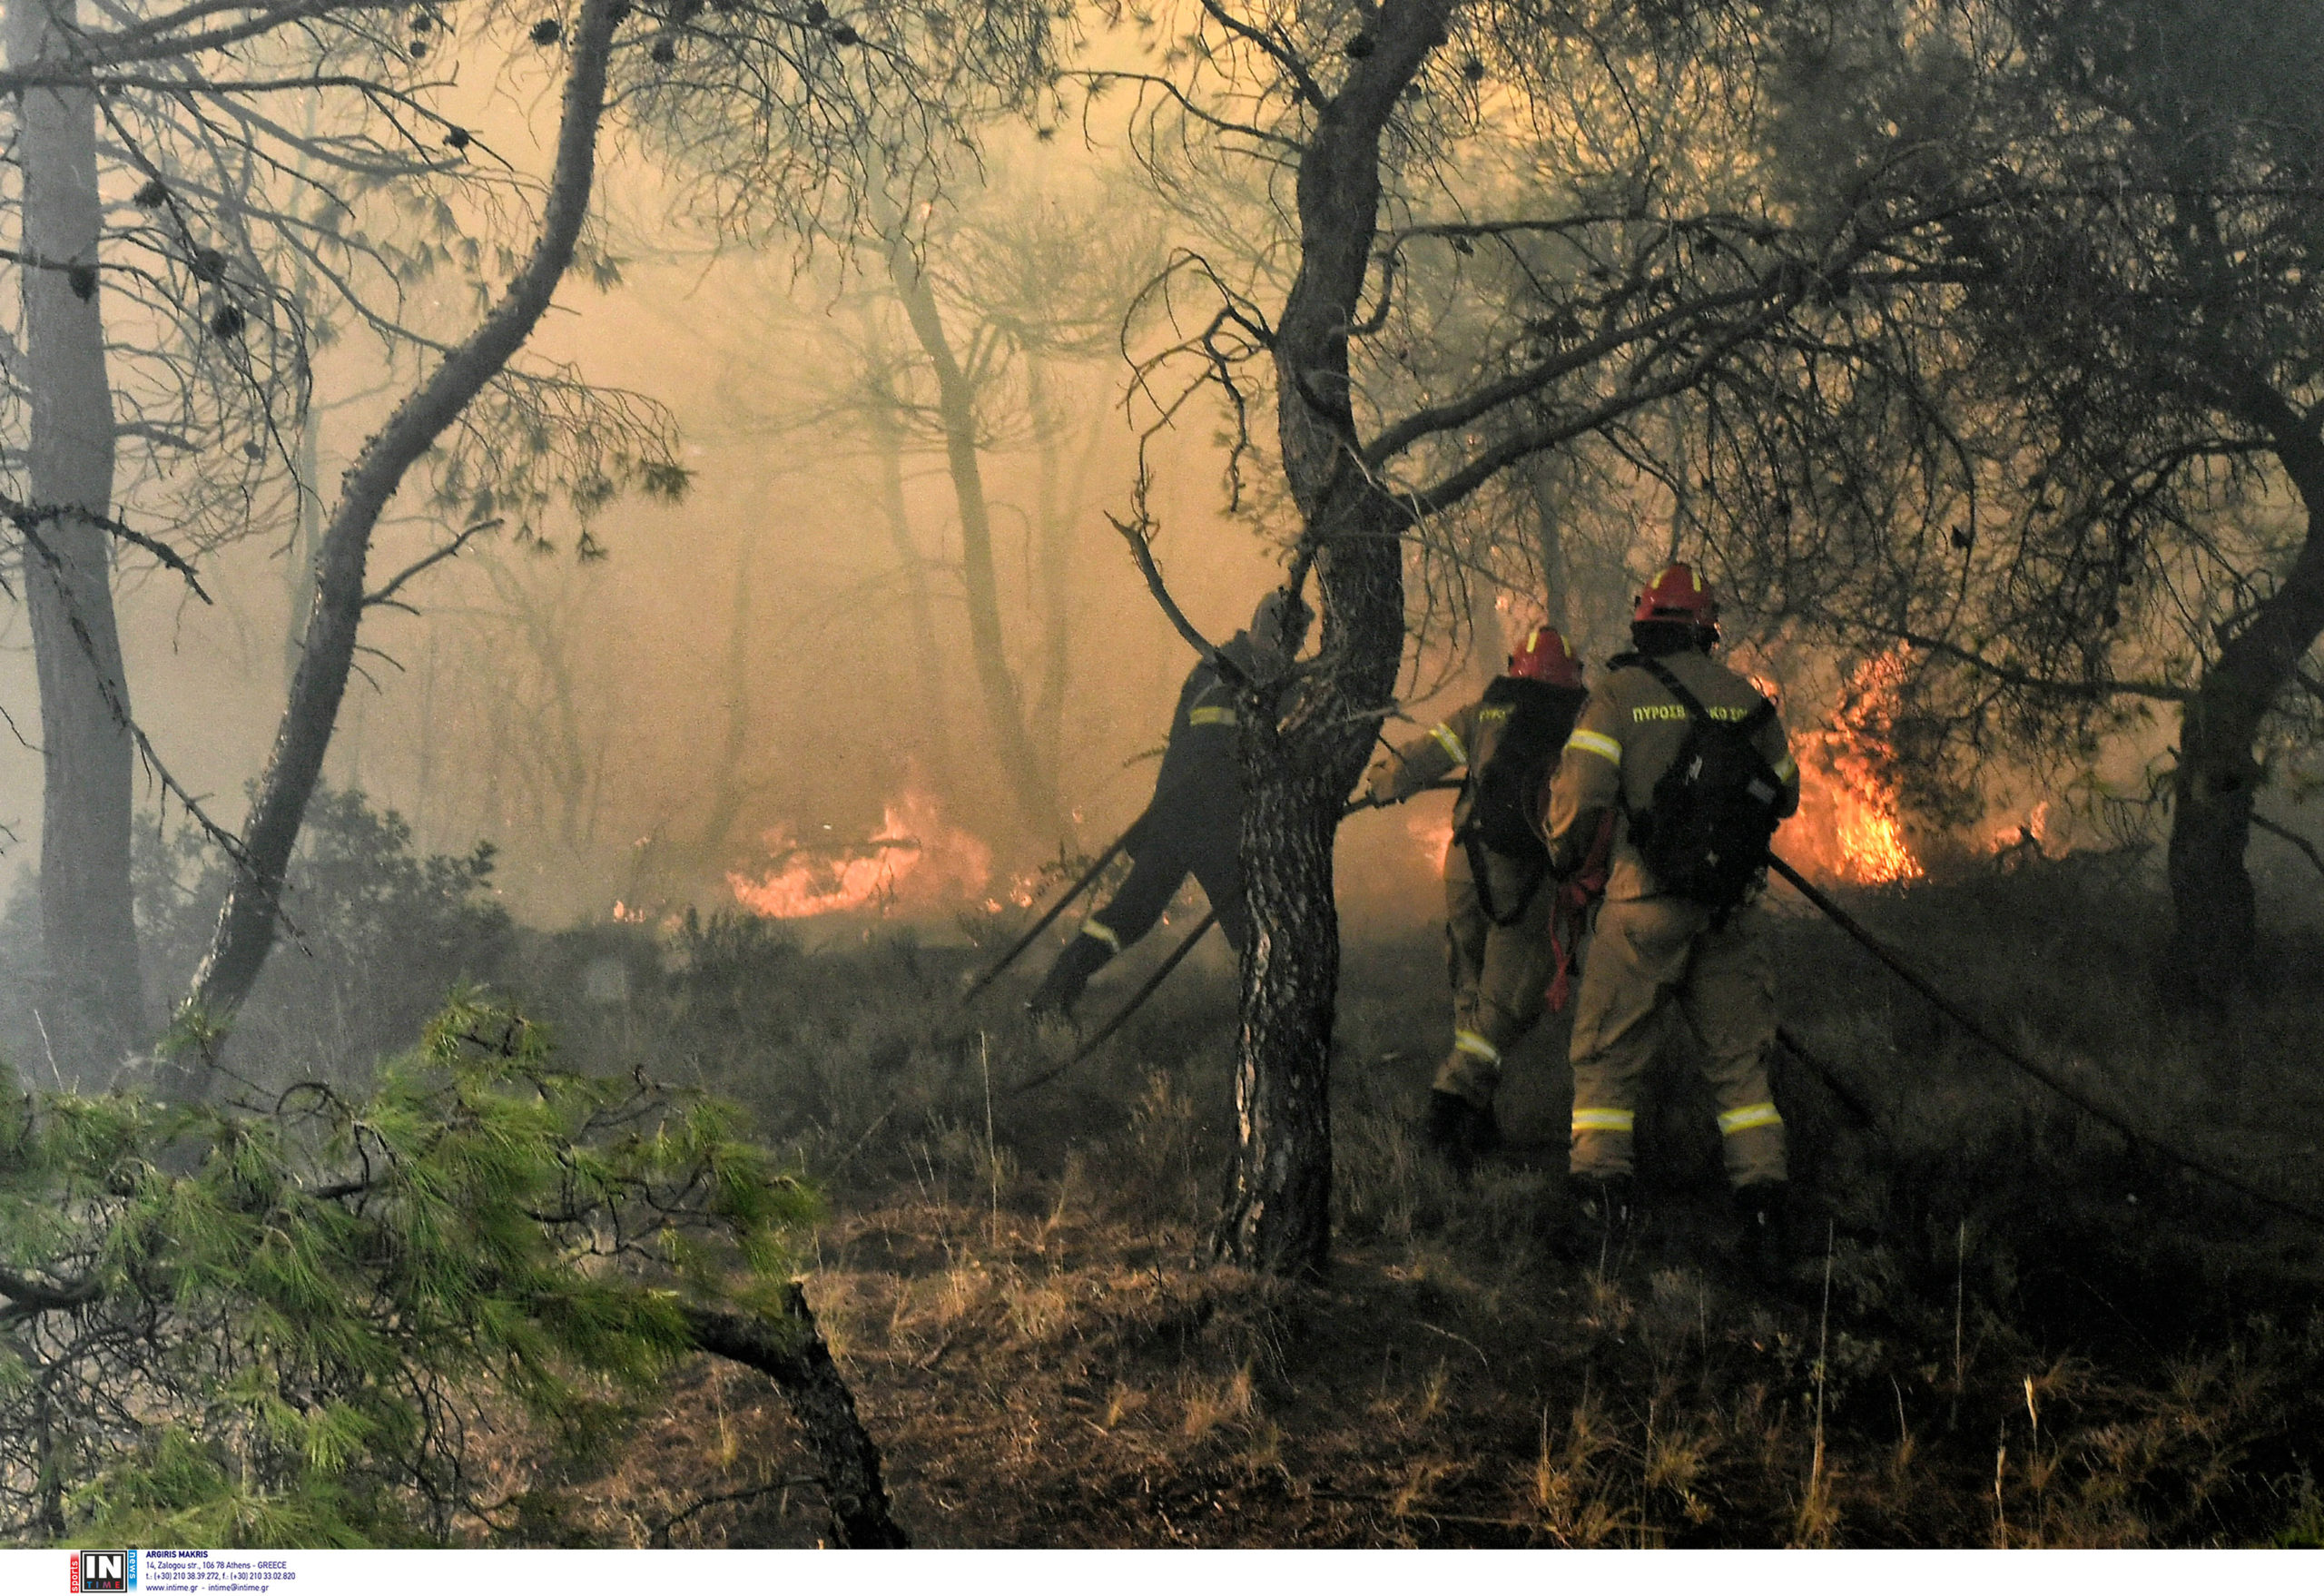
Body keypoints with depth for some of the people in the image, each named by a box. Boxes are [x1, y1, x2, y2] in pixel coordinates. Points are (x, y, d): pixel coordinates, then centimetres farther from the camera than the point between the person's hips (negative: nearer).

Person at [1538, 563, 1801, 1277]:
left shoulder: (1618, 694, -5)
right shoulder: (1745, 698, 7)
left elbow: (1580, 790, -13)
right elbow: (1785, 795, 16)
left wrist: (1562, 853, 5)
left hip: (1644, 902, -3)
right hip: (1730, 908, 3)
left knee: (1608, 1054, 9)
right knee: (1739, 1056, 11)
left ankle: (1600, 1179, 3)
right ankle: (1762, 1197, 5)